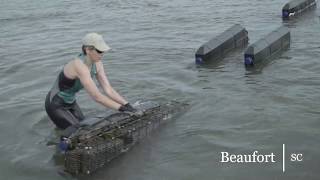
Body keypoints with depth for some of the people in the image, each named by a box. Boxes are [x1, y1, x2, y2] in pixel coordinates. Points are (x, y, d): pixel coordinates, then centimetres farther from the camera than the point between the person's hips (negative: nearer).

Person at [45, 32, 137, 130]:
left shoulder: (97, 64, -9)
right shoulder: (79, 66, -35)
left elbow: (108, 89, -12)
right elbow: (97, 97, -38)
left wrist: (128, 106, -23)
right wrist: (122, 109, -36)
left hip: (70, 102, 8)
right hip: (56, 106, -8)